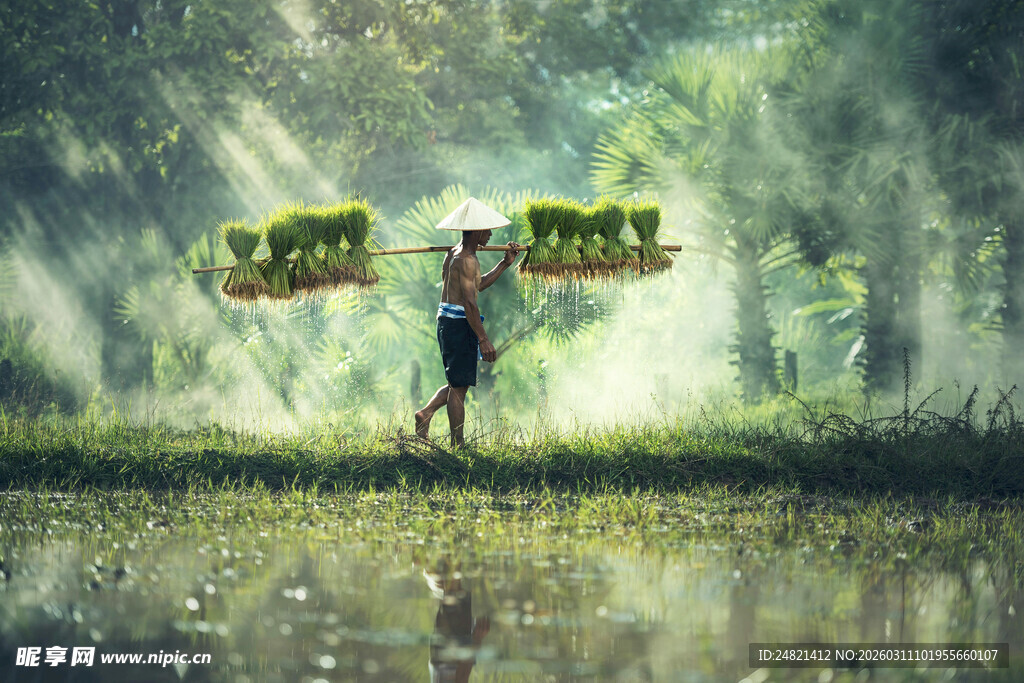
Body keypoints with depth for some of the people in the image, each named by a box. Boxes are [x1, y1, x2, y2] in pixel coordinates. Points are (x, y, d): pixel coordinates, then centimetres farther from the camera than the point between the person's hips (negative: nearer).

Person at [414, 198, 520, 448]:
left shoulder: (454, 253, 15)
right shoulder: (467, 259, -16)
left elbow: (477, 285, 27)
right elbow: (469, 303, -22)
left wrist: (504, 264, 22)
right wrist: (483, 339, -22)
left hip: (446, 321, 10)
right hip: (459, 323, -10)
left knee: (458, 383, 19)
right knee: (460, 386, -3)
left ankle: (426, 413, 6)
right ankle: (457, 444, 1)